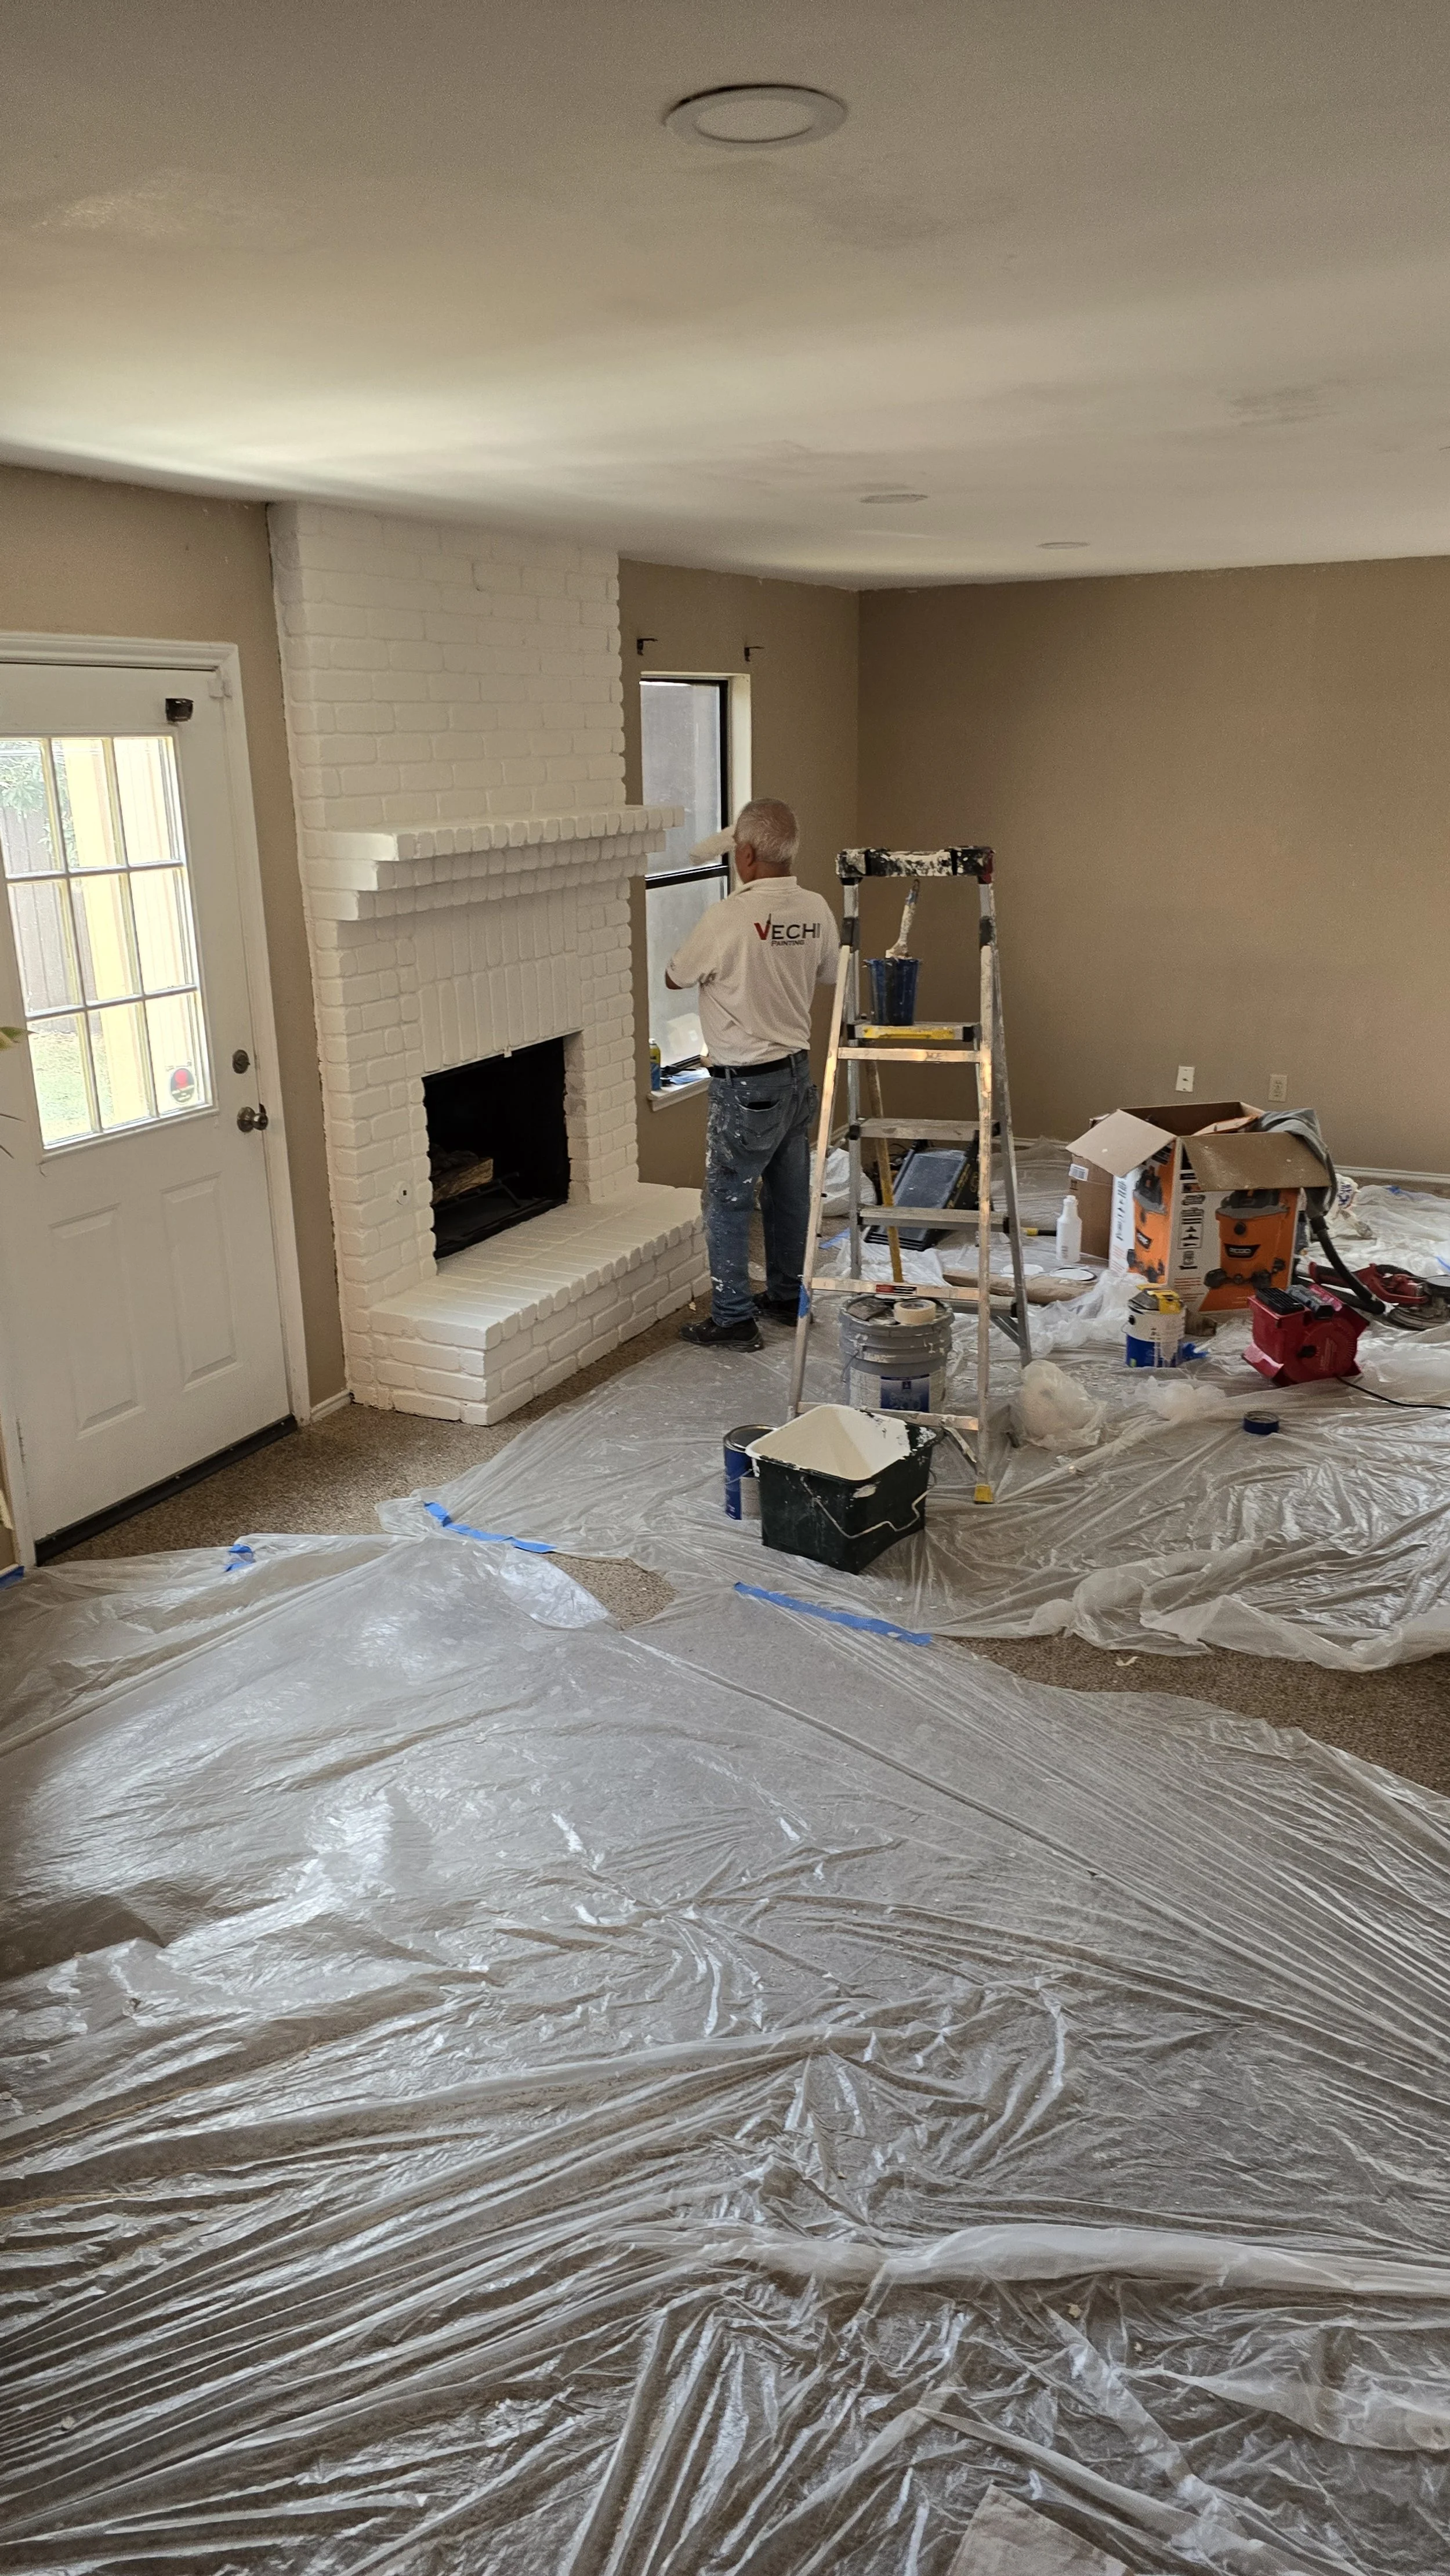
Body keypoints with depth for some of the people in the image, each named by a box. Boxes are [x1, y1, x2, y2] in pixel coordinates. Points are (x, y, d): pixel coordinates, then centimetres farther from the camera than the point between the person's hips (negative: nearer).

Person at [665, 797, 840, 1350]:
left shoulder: (727, 918, -20)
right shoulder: (816, 911, 0)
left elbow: (675, 978, -5)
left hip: (745, 1085, -7)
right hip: (797, 1071, 7)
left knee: (729, 1200, 2)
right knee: (790, 1191, 17)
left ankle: (733, 1320, 6)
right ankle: (787, 1296, 30)